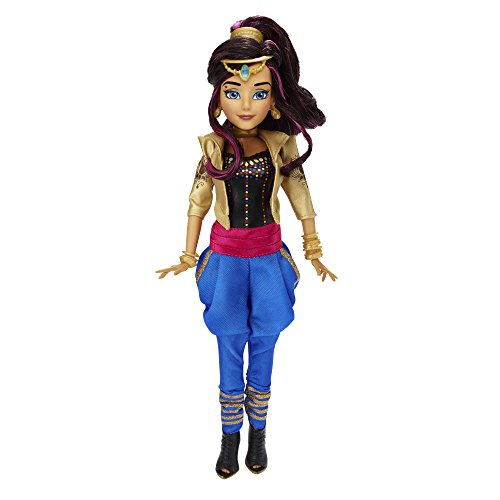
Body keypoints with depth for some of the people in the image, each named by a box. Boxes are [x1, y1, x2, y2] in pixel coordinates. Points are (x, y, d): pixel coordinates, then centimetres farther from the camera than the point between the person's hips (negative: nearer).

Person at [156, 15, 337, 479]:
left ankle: (258, 432, 33)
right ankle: (230, 437, 29)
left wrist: (314, 254, 6)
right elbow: (197, 204, 3)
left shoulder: (282, 145, -6)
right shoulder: (212, 147, -5)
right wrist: (188, 258, 8)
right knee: (229, 349, 10)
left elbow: (302, 198, 2)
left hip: (268, 257, 0)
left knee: (263, 346, 12)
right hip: (225, 258, 0)